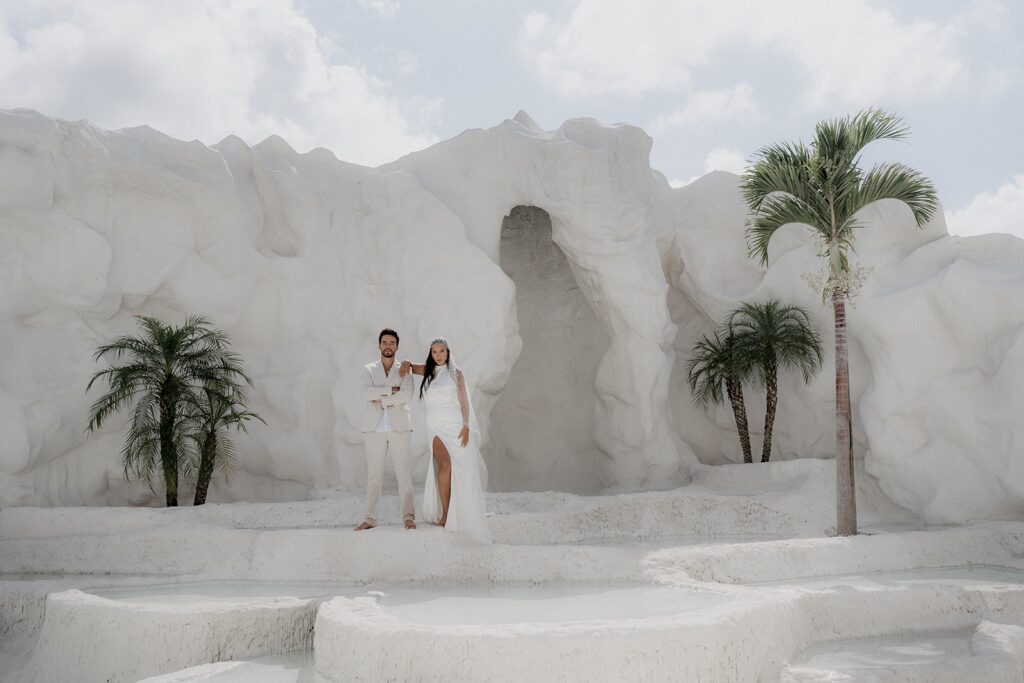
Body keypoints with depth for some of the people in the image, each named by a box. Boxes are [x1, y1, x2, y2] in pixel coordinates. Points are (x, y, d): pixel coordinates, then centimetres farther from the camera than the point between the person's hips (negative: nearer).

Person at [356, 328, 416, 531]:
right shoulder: (369, 370, 11)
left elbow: (407, 394, -9)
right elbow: (367, 393, -7)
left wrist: (381, 400, -8)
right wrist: (391, 389, -9)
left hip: (399, 428, -1)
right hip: (375, 429, 1)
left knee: (404, 473, -4)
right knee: (373, 474, 0)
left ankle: (409, 516, -2)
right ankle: (370, 518, 4)